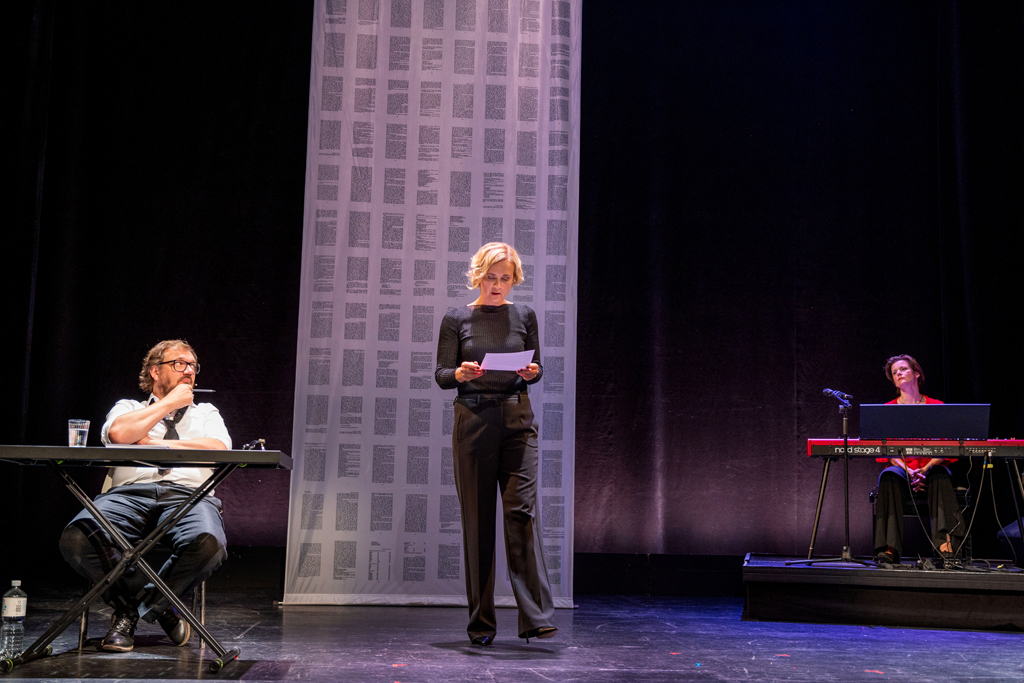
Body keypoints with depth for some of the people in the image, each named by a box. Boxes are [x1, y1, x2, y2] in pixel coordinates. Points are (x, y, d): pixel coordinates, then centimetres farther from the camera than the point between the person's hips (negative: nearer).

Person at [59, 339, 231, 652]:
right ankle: (158, 606, -12)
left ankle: (131, 609, -11)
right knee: (76, 539, -32)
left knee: (208, 544, -37)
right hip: (129, 494, 0)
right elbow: (118, 433, -1)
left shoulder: (206, 413, 28)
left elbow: (218, 449, 4)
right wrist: (169, 403, 8)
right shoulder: (128, 407, 26)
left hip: (188, 495, 0)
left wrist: (158, 444, 2)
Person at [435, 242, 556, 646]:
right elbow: (441, 376, 4)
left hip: (516, 420, 1)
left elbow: (537, 369, 13)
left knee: (522, 511, -10)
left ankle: (535, 617, -9)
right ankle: (481, 623, 10)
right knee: (477, 519, 1)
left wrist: (531, 373, -10)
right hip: (473, 420, 0)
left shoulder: (524, 316, 10)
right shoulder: (457, 319, 6)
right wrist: (461, 374, -17)